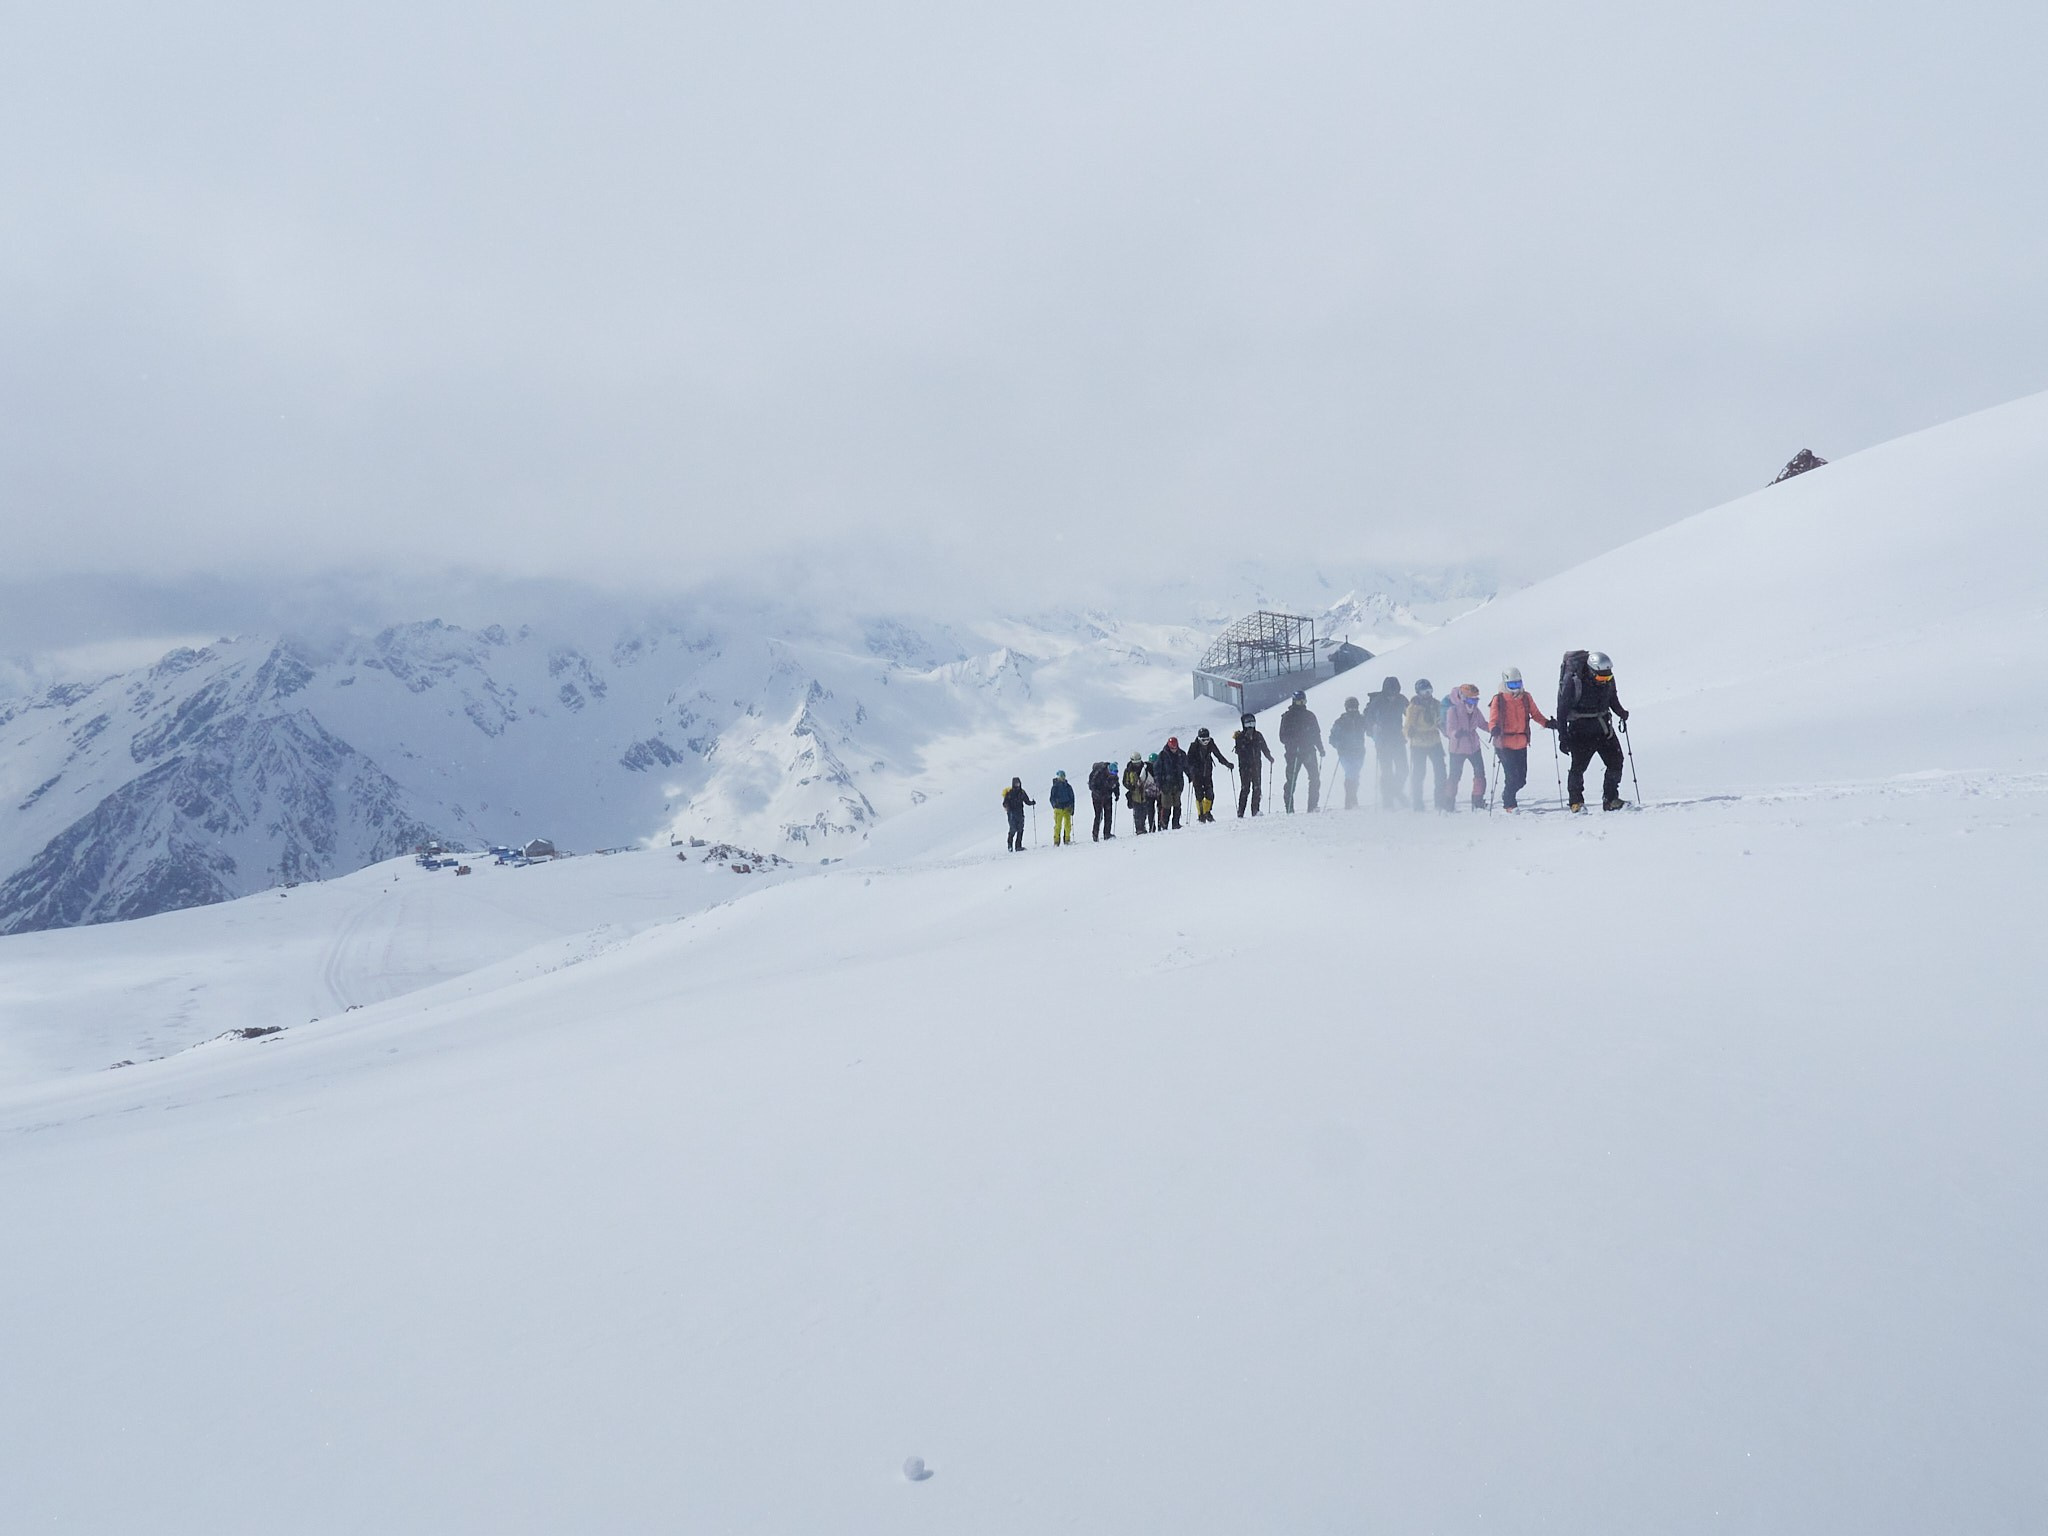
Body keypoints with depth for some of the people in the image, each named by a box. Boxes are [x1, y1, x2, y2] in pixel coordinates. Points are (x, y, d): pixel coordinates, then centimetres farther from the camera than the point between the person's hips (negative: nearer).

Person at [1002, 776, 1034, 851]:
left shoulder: (1022, 792, 11)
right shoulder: (1009, 793, -2)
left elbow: (1027, 801, 17)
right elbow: (1005, 802, -5)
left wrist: (1032, 802, -2)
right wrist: (1006, 806, -25)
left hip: (1020, 814, 5)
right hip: (1012, 813, -4)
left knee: (1020, 830, 0)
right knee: (1013, 830, -12)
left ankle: (1018, 846, 6)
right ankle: (1010, 846, -4)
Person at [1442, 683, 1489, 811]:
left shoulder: (1475, 710, 1)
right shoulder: (1453, 710, -17)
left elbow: (1482, 724, 13)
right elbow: (1449, 730, -22)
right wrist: (1456, 733, -44)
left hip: (1474, 746, 6)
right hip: (1458, 748, -6)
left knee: (1480, 772, 6)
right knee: (1455, 776, -1)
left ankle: (1478, 800, 20)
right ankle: (1449, 804, 12)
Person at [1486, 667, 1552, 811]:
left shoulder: (1526, 697, 6)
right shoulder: (1499, 700, -5)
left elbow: (1535, 714, 12)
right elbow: (1493, 720, -9)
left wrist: (1547, 723, -5)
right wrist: (1494, 729, -31)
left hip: (1521, 745, 4)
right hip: (1504, 745, -4)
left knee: (1521, 779, 8)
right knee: (1512, 777, -9)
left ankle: (1508, 798, 33)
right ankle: (1509, 804, 10)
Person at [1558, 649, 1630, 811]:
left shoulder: (1608, 679, -2)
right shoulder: (1573, 681, -19)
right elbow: (1563, 708, -14)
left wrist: (1621, 712, 4)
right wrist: (1563, 736, -15)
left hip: (1603, 727, 6)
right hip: (1580, 730, -5)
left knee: (1615, 761, 1)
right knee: (1578, 765, -9)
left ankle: (1611, 799, 10)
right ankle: (1575, 801, 5)